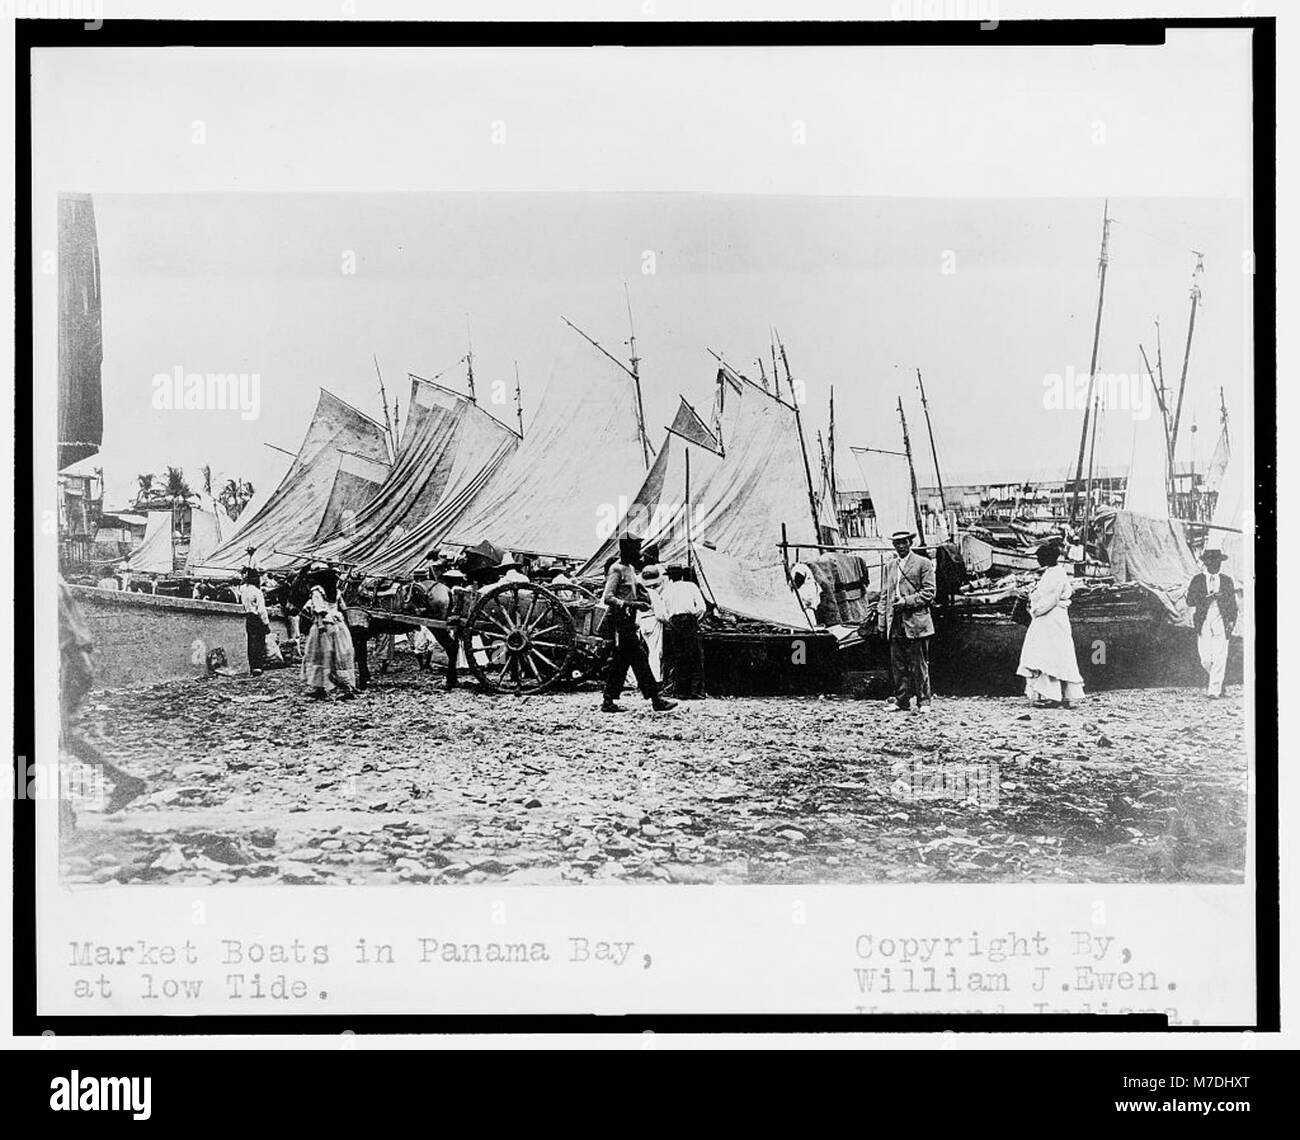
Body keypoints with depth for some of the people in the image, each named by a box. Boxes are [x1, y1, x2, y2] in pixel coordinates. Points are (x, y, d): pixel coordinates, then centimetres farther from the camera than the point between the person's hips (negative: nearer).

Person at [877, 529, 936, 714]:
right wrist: (881, 622, 9)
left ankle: (923, 702, 6)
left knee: (919, 665, -1)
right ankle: (901, 701, 14)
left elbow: (928, 593, -5)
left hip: (915, 623, -5)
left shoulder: (923, 563, 1)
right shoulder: (889, 567, 17)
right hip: (895, 625, 5)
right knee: (897, 665, 7)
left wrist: (906, 601, -13)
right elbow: (884, 596, 17)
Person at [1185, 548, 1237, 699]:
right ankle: (1217, 680, 27)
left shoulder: (1227, 581, 11)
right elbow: (1190, 601, -3)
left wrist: (1231, 622, 0)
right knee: (1205, 660, -1)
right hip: (1203, 624, 0)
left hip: (1221, 624, 0)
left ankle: (1214, 690, -8)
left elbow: (1233, 605, 13)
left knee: (1219, 658, -12)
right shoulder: (1197, 581, 7)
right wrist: (1209, 597, -14)